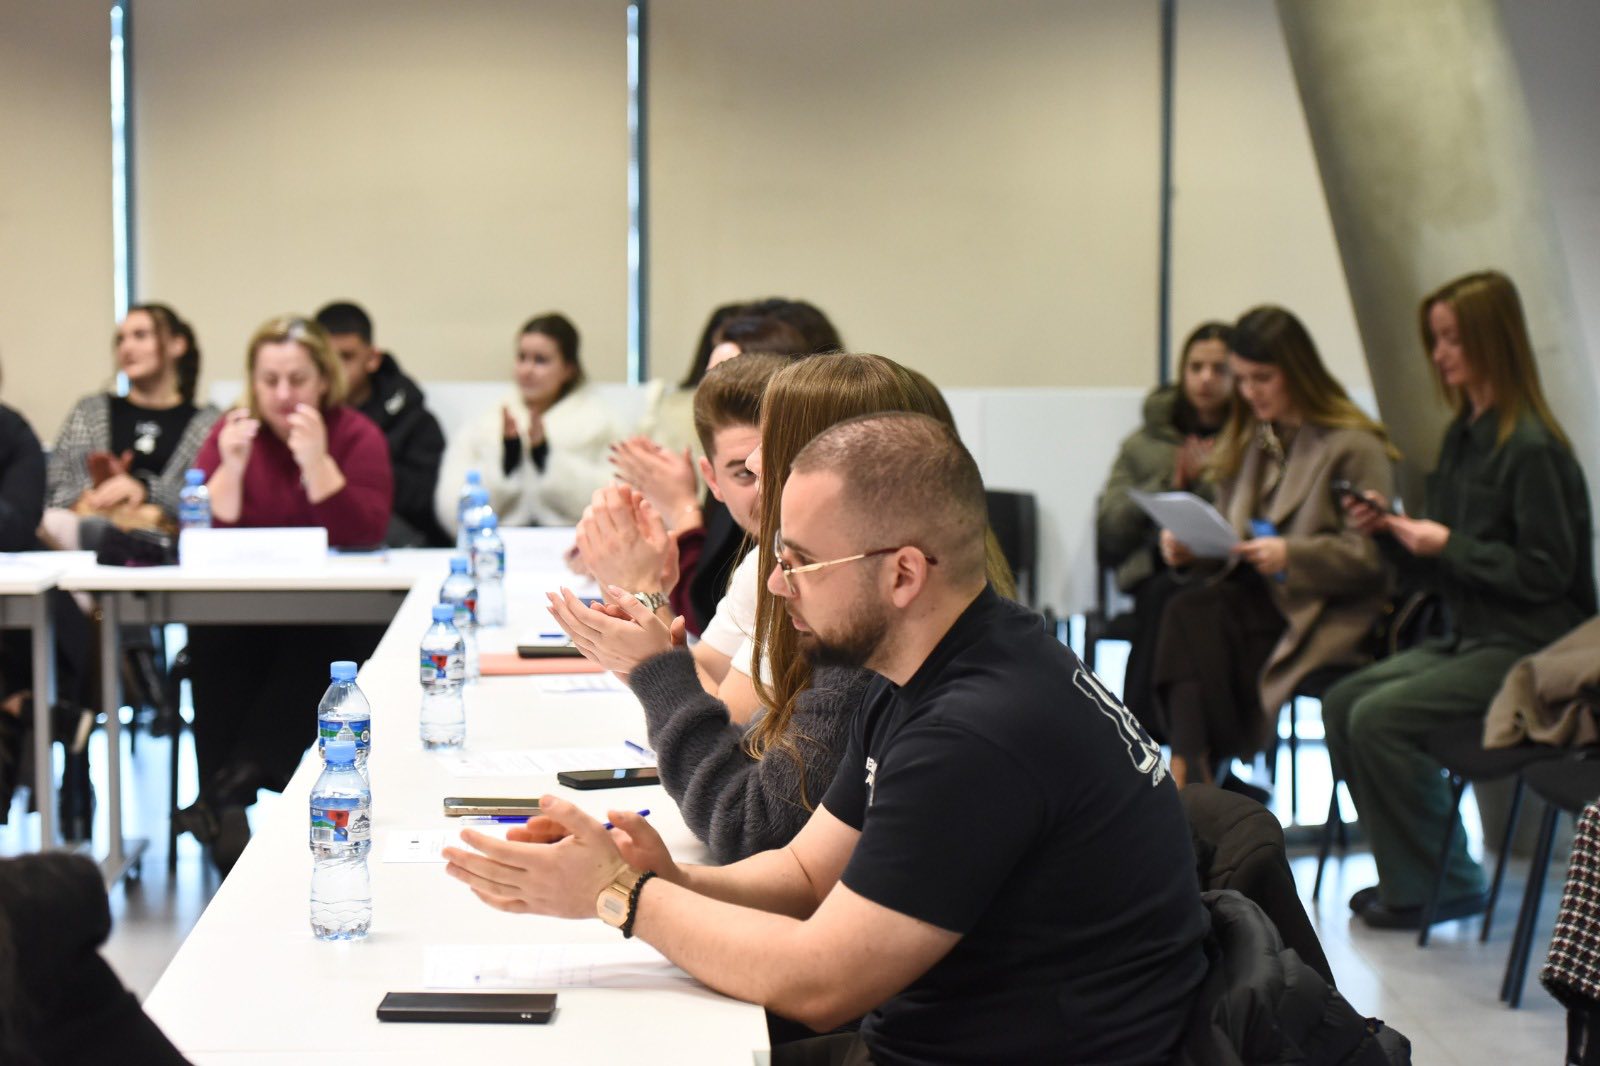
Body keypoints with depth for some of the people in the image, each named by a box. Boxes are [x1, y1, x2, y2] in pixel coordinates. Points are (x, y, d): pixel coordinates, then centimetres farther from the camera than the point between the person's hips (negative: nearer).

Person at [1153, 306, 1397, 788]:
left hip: (1324, 612, -6)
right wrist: (1191, 547, -3)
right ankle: (1196, 773, -34)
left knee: (1192, 619, -31)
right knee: (1186, 612, -29)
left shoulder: (1357, 448, -1)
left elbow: (1371, 558, -7)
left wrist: (1291, 555, -21)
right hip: (1255, 597, 6)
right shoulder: (1245, 441, 20)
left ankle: (1188, 770, -28)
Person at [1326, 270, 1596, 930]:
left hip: (1527, 650, -9)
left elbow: (1546, 572, -19)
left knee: (1380, 718, -20)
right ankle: (1409, 870, 6)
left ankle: (1439, 884, -3)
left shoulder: (1532, 448, -16)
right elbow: (1433, 573, 14)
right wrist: (1389, 529, -3)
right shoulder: (1462, 438, 11)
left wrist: (1448, 546, -18)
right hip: (1468, 638, 9)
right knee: (1342, 703, -3)